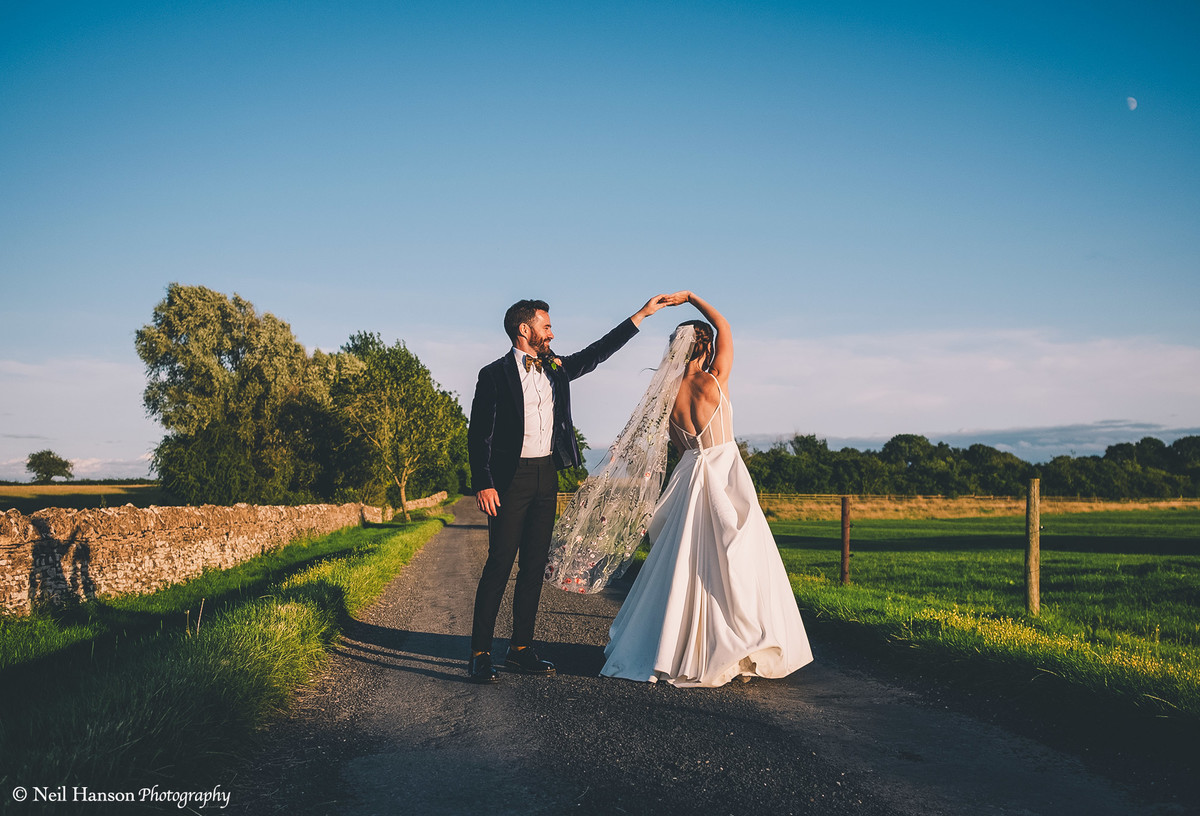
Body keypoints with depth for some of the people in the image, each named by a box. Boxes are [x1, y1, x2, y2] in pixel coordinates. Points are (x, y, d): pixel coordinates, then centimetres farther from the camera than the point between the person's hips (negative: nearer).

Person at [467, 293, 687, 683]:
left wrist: (642, 314, 18)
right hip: (510, 479, -6)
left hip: (546, 477, 6)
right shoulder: (495, 374, -4)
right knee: (500, 564, -8)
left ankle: (521, 648, 16)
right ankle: (479, 654, -2)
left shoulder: (556, 369, 13)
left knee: (534, 564, 8)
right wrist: (482, 484, -13)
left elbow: (598, 351, 20)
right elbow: (478, 434, -5)